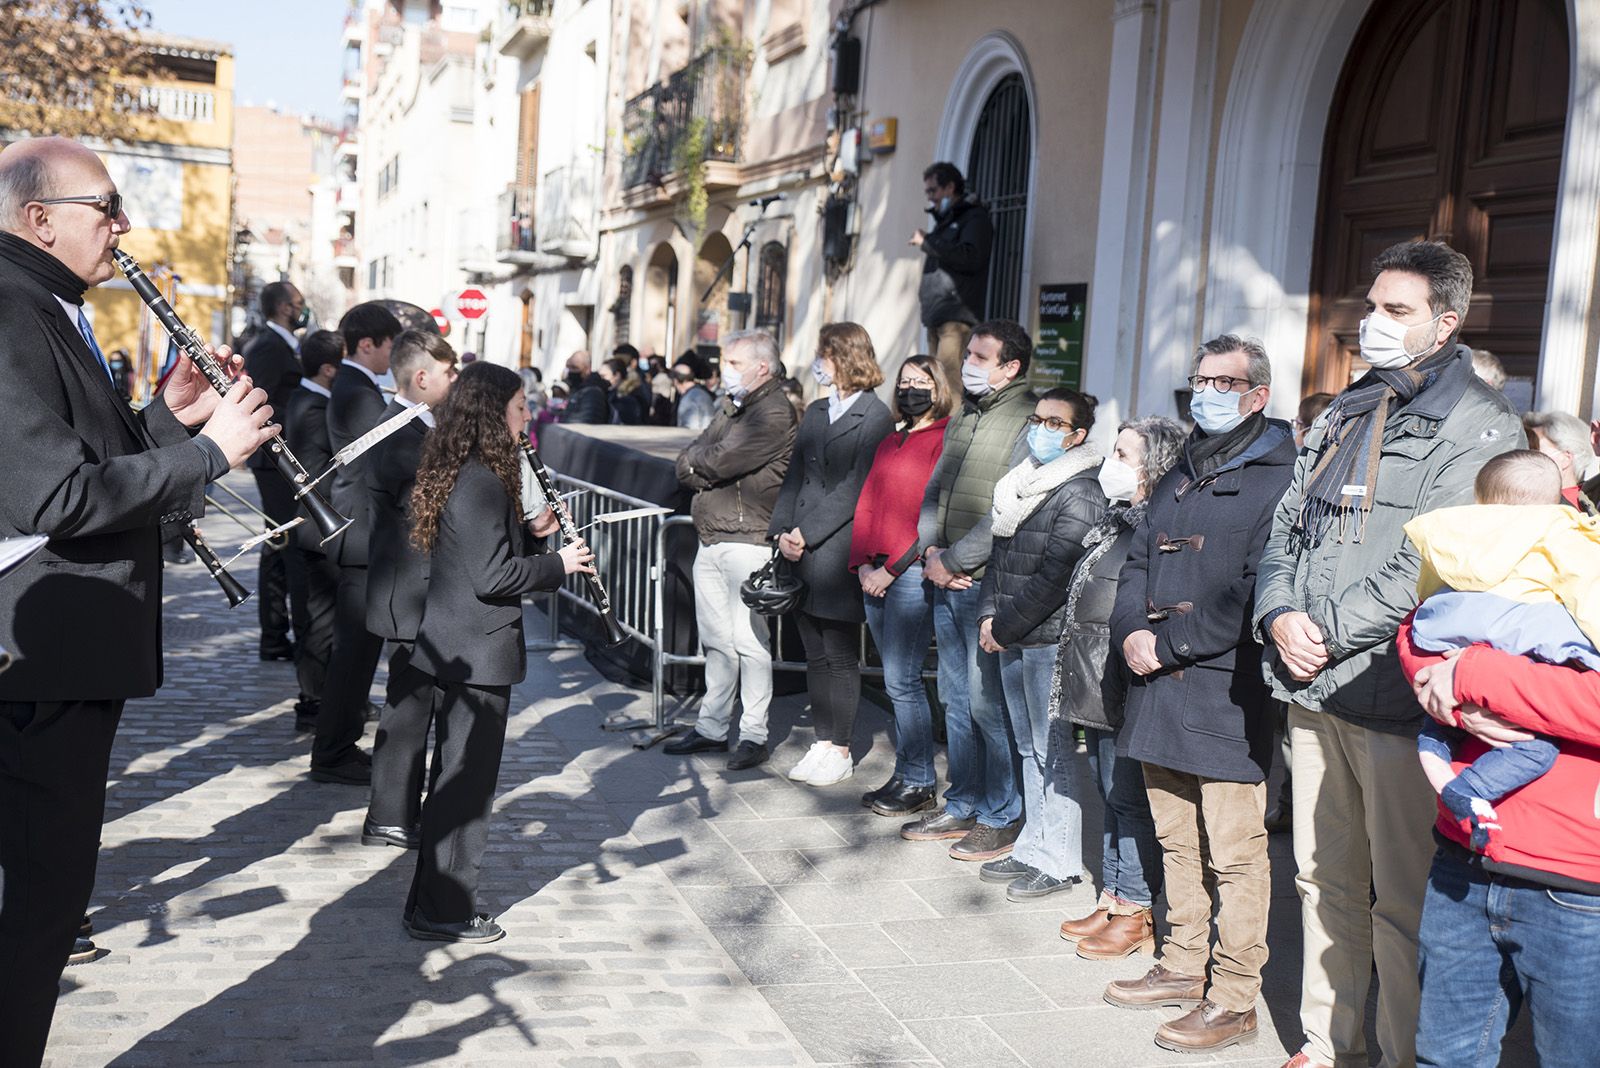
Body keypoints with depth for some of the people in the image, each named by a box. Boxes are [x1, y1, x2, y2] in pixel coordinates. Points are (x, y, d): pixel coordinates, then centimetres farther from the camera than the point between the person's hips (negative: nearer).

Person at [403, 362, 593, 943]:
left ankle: (432, 902, 28)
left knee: (455, 778, 18)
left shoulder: (460, 475, 11)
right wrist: (560, 563, -12)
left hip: (456, 648, 11)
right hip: (478, 653, -11)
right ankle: (444, 912, 10)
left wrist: (532, 530, 6)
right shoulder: (480, 482, -20)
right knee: (467, 782, 0)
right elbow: (494, 576, -23)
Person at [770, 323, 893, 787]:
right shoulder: (816, 412, 17)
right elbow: (795, 476, 14)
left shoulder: (875, 416, -7)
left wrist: (806, 534, -15)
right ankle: (822, 743, 19)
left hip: (838, 553, -7)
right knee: (816, 655, 11)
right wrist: (782, 531, 0)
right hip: (802, 556, 7)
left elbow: (854, 489, -13)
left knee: (840, 657, 1)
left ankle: (840, 750, 10)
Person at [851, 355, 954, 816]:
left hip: (913, 571, -8)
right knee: (897, 679, 11)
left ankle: (918, 783, 4)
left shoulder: (944, 440, -7)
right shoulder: (889, 443, 18)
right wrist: (862, 564, 1)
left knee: (901, 679, -7)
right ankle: (905, 774, 19)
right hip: (875, 574, 8)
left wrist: (891, 569, -14)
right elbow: (867, 504, 15)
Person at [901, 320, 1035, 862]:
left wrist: (954, 560, -14)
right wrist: (931, 549, 2)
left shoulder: (1029, 421, -12)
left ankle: (1002, 818, 8)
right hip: (945, 580, 8)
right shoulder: (964, 416, 15)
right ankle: (962, 807, 25)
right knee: (957, 699, 14)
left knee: (989, 703, -4)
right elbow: (935, 490, 19)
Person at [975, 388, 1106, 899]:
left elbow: (1053, 577, -17)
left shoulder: (1080, 493, -12)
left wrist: (1005, 626, -13)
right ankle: (1033, 847, 25)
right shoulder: (1020, 483, 14)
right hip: (1013, 640, 8)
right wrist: (988, 615, 3)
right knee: (1028, 747, 15)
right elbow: (1000, 555, 16)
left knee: (1052, 750, -3)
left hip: (1051, 640, -8)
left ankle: (1059, 862, 5)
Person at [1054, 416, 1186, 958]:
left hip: (1124, 689, -10)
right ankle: (1113, 899, 27)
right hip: (1097, 689, 10)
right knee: (1111, 795, 17)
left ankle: (1136, 914, 10)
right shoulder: (1117, 521, 15)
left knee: (1128, 797, -1)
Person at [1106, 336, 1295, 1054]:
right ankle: (1184, 967, 29)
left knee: (1234, 854, -1)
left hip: (1227, 694, -8)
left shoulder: (1279, 479, -8)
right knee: (1176, 843, 16)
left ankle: (1233, 1000, 8)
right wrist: (1130, 631, -1)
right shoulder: (1181, 476, 19)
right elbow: (1137, 563, 19)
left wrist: (1167, 646, -15)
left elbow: (1253, 597, -17)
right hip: (1159, 688, 8)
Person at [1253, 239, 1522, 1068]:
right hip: (1313, 689, 7)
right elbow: (1287, 525, 16)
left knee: (1402, 899, -1)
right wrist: (1280, 614, -3)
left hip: (1393, 693, -7)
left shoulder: (1478, 425, -7)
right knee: (1324, 879, 15)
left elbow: (1433, 565, -17)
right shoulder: (1346, 413, 18)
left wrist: (1327, 632, -15)